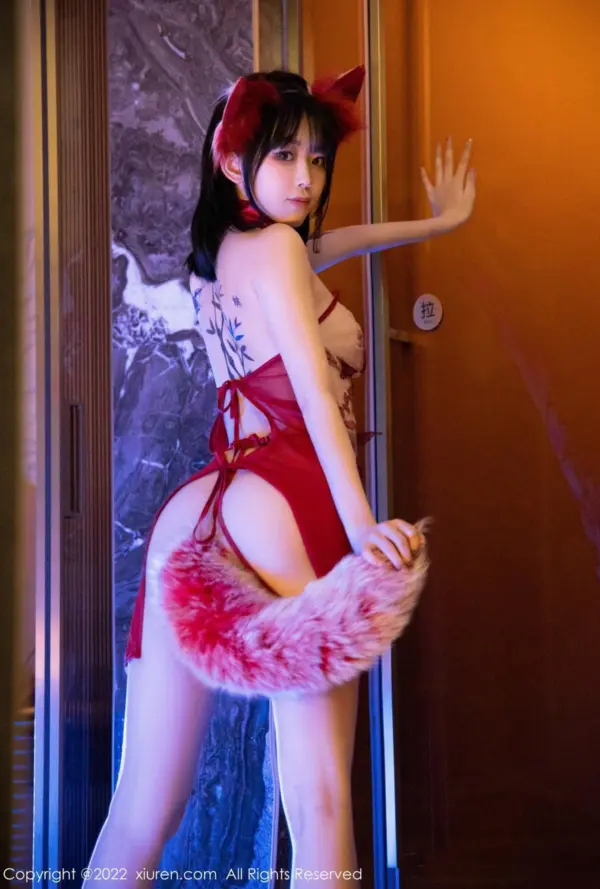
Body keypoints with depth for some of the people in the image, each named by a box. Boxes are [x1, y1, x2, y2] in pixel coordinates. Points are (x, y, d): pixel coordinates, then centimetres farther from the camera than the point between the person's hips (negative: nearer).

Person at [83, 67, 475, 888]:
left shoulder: (218, 252, 27)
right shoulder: (272, 245, 1)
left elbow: (323, 247, 44)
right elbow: (314, 390, -10)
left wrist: (438, 221, 56)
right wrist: (362, 523, -17)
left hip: (197, 516, 9)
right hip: (286, 506, -8)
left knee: (143, 820, 8)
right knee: (320, 800, -10)